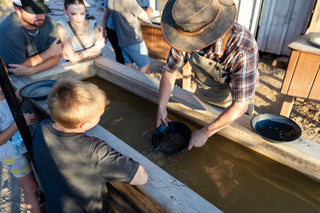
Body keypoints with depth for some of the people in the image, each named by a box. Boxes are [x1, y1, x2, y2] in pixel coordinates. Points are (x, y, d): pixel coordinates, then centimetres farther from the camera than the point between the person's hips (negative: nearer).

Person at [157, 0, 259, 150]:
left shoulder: (244, 49, -41)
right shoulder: (187, 34, -27)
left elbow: (240, 106, -36)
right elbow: (169, 71, -13)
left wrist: (205, 133, -31)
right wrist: (161, 107, -17)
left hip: (231, 105, -3)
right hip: (200, 98, 4)